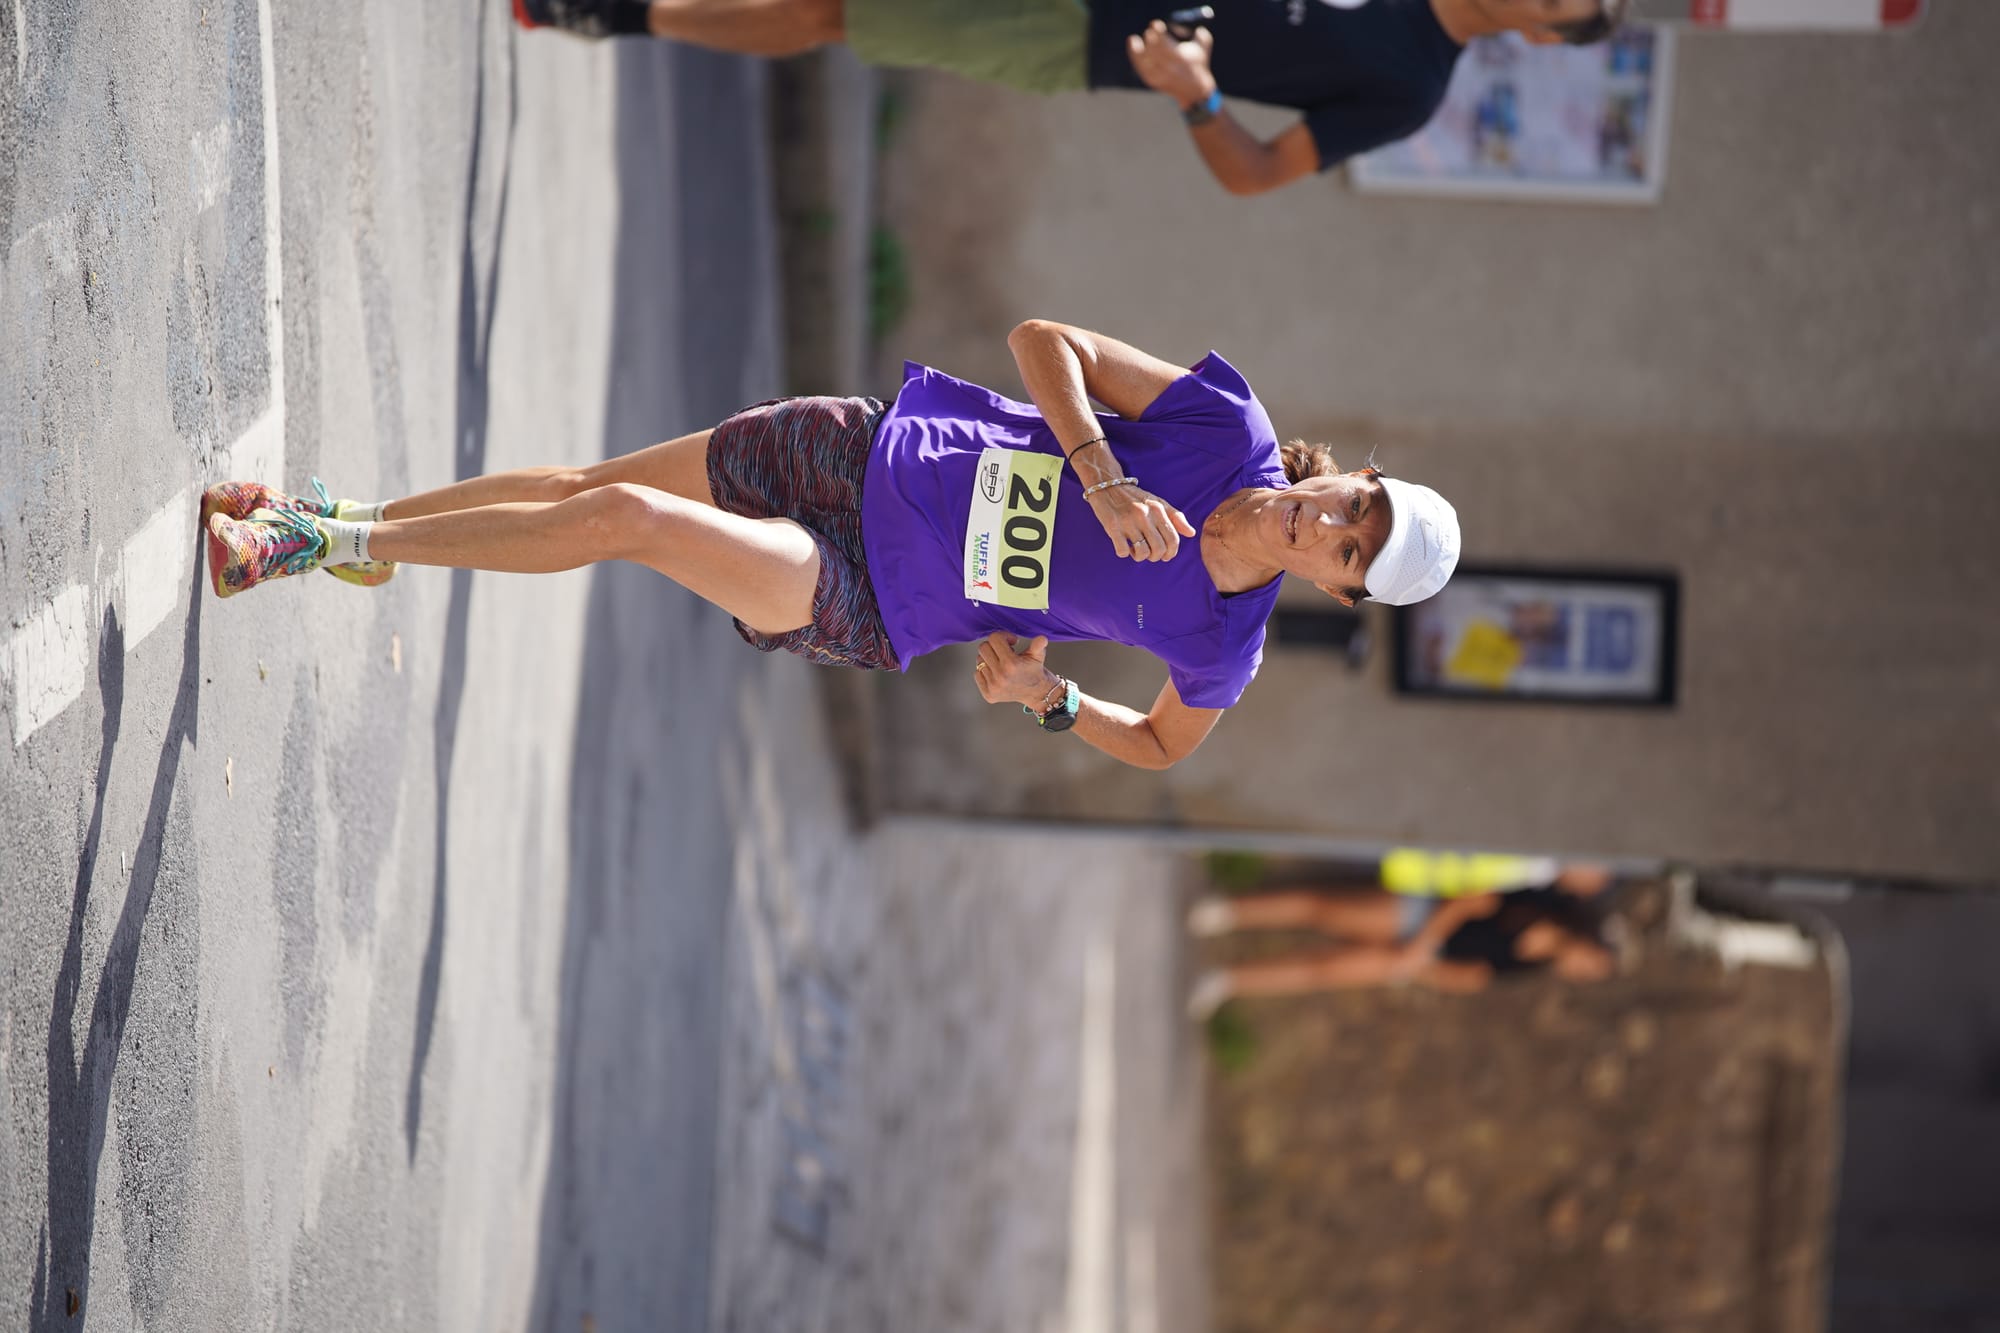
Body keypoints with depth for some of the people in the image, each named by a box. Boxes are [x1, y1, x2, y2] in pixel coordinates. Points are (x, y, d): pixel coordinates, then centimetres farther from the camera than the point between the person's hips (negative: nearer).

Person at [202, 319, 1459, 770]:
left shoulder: (1217, 653, -12)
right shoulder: (1227, 424, -11)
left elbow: (1163, 746, 7)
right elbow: (1048, 341, -7)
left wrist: (1051, 698, -9)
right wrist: (1103, 478, -21)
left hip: (864, 616, -2)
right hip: (859, 454, 3)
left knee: (623, 519, -17)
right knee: (583, 486, 0)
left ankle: (333, 542, -3)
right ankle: (345, 527, 23)